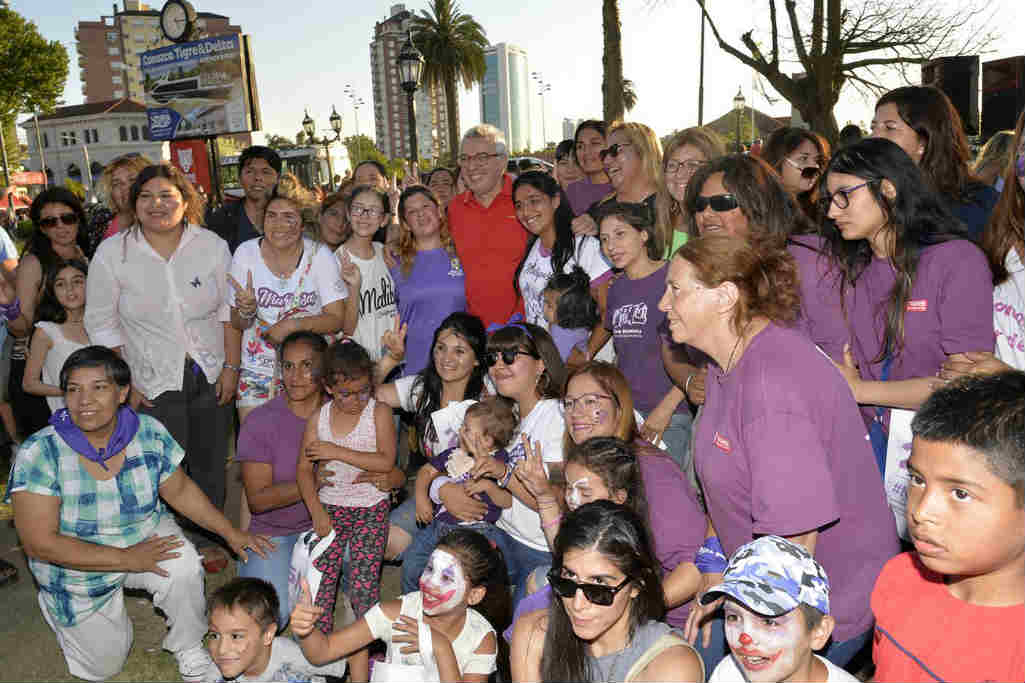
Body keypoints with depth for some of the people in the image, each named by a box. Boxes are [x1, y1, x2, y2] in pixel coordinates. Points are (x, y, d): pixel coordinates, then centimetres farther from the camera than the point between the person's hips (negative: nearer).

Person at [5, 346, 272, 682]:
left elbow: (180, 491, -1)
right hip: (80, 568, -1)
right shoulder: (40, 453, -25)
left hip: (147, 538, 1)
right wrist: (127, 559, -27)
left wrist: (231, 533, -6)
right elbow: (39, 543, -25)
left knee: (184, 568, -30)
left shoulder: (149, 433, -16)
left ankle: (189, 649, -2)